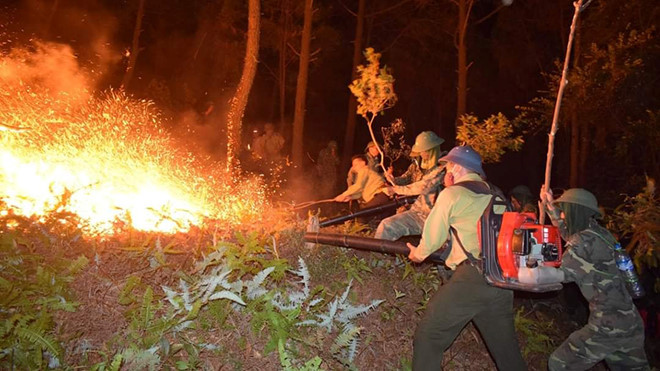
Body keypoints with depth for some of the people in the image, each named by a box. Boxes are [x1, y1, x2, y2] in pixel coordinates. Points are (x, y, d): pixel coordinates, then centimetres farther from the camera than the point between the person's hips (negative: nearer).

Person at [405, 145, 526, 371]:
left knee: (428, 337, 3)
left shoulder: (451, 194, 1)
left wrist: (418, 254, 25)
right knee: (505, 346, 19)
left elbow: (433, 237, 5)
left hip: (472, 277, -7)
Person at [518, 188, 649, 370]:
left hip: (608, 327, -9)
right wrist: (551, 207, 24)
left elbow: (563, 274, -25)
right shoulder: (598, 233, 9)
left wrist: (516, 272, -24)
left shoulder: (585, 240, -16)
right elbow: (569, 235, 29)